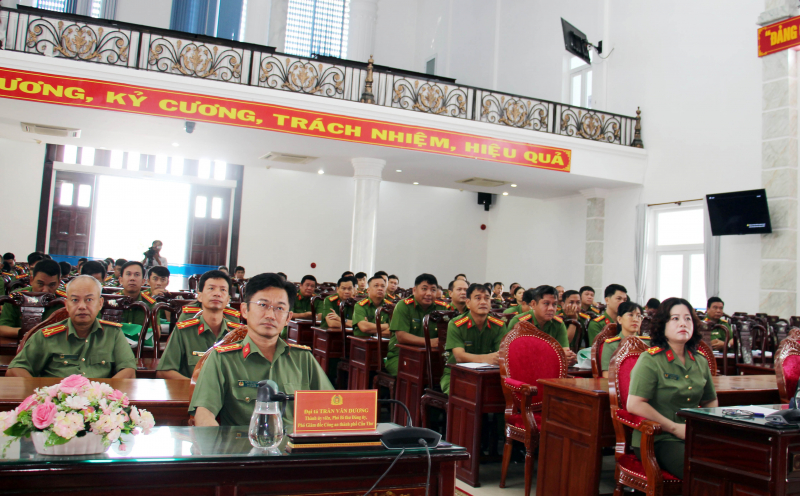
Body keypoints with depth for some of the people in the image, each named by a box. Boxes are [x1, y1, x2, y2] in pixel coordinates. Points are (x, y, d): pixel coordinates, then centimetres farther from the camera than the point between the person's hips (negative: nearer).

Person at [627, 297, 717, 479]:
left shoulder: (700, 362, 13)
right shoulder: (650, 360, -6)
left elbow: (711, 401, 27)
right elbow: (634, 404, -15)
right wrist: (675, 428, -14)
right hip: (656, 441, -6)